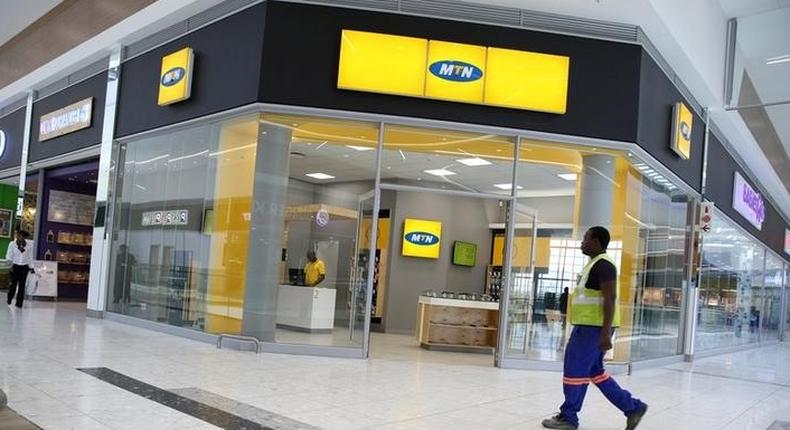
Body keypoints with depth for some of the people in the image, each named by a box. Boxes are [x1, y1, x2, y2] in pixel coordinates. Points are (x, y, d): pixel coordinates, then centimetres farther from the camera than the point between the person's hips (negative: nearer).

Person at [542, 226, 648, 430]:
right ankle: (633, 407, 21)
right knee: (595, 372, 15)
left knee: (575, 371, -2)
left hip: (594, 327, -10)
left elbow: (610, 300, -20)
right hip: (587, 326, 10)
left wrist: (605, 334, -24)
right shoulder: (595, 263, 17)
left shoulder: (603, 265, -14)